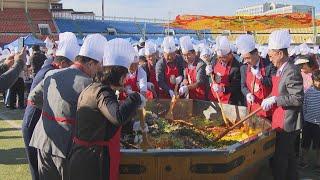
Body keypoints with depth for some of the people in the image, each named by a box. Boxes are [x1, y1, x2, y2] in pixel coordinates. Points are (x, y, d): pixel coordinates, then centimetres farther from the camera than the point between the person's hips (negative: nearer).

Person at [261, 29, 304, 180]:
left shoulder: (292, 72, -19)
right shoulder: (280, 70, 9)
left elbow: (298, 99, -23)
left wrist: (274, 99, -22)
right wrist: (269, 100, 5)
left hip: (286, 124, -10)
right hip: (281, 121, 10)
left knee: (278, 159, -3)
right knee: (288, 156, 22)